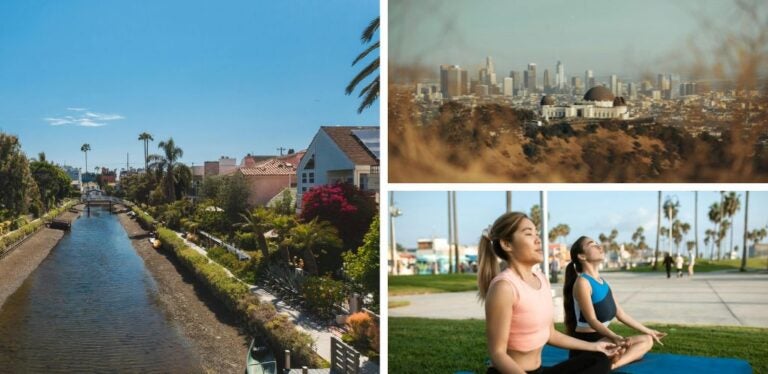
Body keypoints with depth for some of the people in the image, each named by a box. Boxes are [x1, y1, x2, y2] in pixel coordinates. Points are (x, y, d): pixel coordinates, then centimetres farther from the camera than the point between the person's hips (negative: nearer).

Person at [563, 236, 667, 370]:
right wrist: (615, 337, -36)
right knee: (619, 348, -36)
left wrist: (648, 331, 23)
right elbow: (592, 320, -21)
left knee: (647, 340, 4)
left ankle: (612, 365, -17)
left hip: (602, 338, 11)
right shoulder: (582, 282, -13)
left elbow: (620, 314, 19)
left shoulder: (603, 282, 14)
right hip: (585, 343, -11)